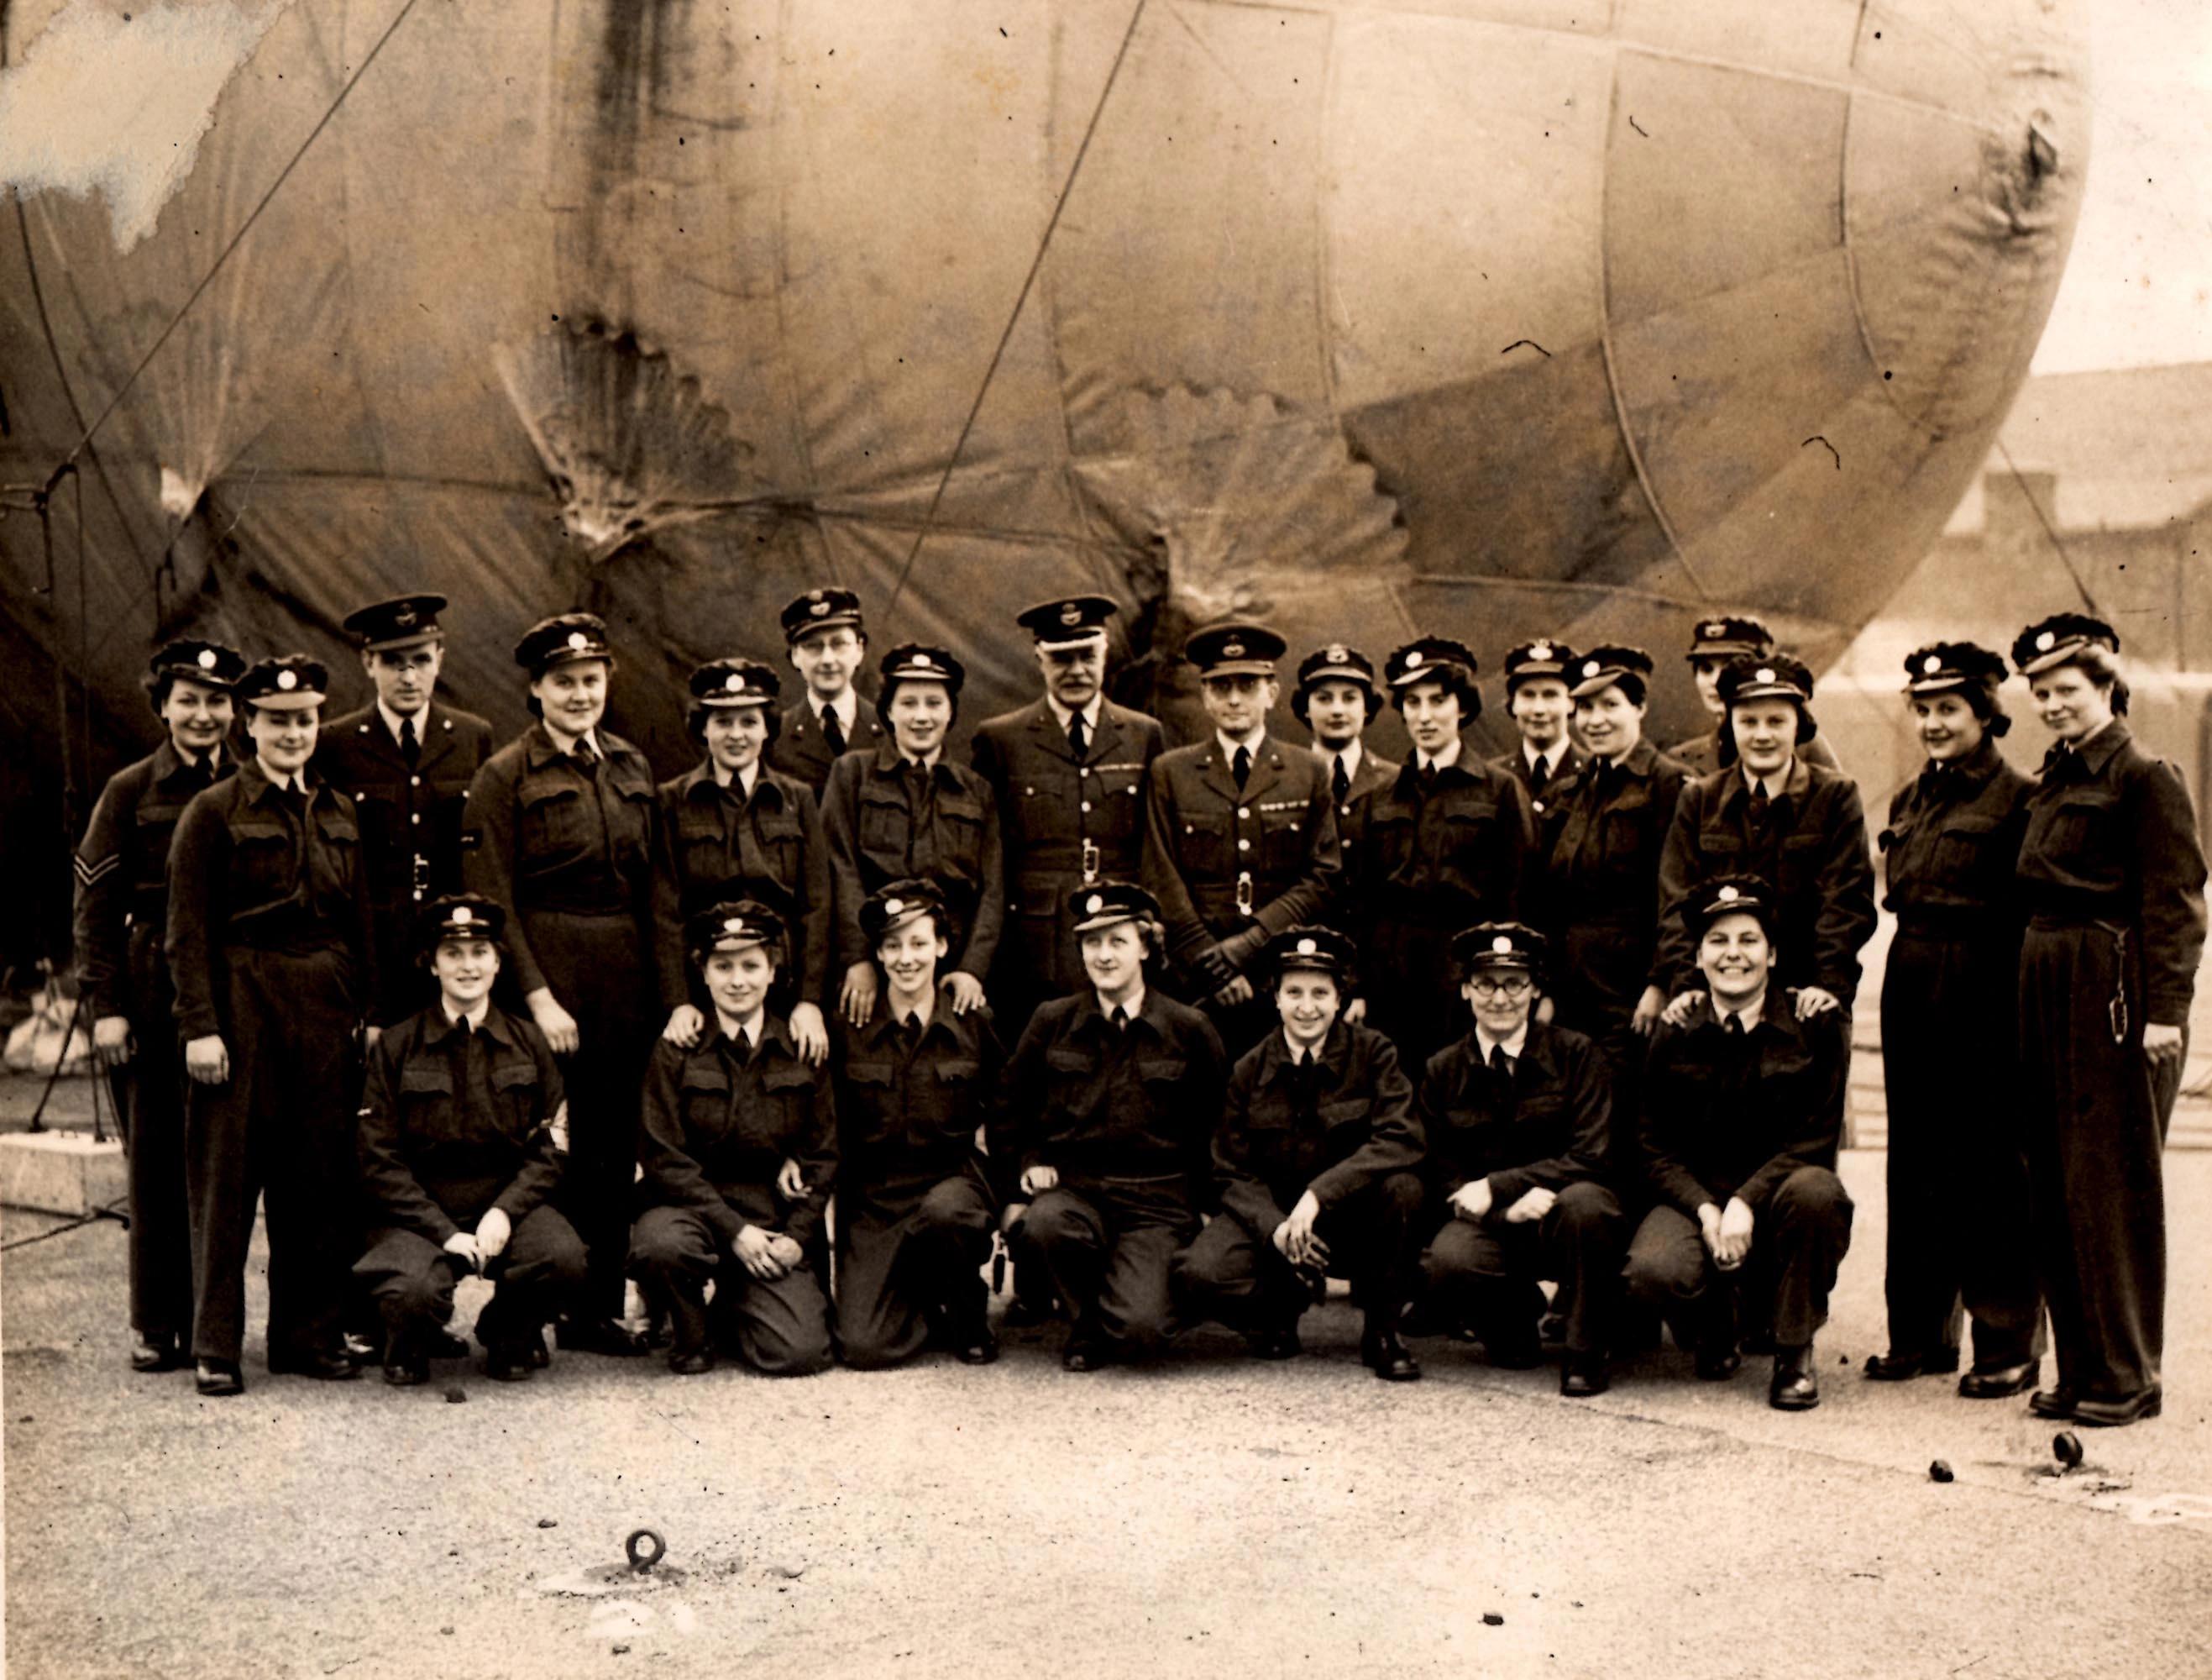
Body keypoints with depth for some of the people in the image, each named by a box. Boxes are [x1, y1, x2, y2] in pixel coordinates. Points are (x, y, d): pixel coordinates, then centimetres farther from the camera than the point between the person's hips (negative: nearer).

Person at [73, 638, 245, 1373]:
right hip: (152, 999, -1)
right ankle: (155, 1325, 10)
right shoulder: (130, 791, 4)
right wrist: (105, 1006, -6)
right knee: (155, 1160, 2)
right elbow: (95, 905, 2)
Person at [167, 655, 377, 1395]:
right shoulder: (213, 811, -2)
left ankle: (309, 1334, 16)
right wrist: (200, 1026, -13)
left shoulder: (339, 813, 13)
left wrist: (366, 1009, 9)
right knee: (227, 1177, -1)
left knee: (319, 1175, 6)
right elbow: (187, 931, -6)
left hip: (325, 1007, 5)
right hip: (242, 1006, -4)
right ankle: (215, 1347, 5)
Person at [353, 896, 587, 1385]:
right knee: (415, 1289, -34)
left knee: (565, 1256, -29)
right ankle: (410, 1344, 7)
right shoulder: (396, 1047, 1)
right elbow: (380, 1162, -3)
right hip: (418, 1212, -2)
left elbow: (550, 1151, 5)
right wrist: (445, 1232, -15)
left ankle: (508, 1332, 6)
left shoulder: (529, 1045, 8)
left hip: (506, 1202, 2)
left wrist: (504, 1212, -14)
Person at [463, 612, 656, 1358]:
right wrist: (537, 996, -13)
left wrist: (657, 983, 8)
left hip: (626, 981, 5)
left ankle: (597, 1308, 17)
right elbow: (493, 901, -7)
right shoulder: (505, 775, -3)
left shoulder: (632, 768, 13)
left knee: (613, 1149, 8)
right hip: (543, 971, -5)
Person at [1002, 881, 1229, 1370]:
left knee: (1140, 1331, -25)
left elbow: (1217, 1127, 12)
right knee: (1044, 1225, -37)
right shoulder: (1051, 1022, 7)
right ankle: (1087, 1325, -4)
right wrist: (1029, 1162, 7)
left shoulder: (1190, 1030, 2)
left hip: (1156, 1199, -2)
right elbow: (1013, 1108, 22)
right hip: (1072, 1186, 2)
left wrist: (1204, 1201, 5)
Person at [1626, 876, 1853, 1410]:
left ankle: (1794, 1352, -13)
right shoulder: (1674, 1036, 4)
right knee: (1652, 1272, -31)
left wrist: (1746, 1203, -22)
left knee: (1814, 1190, -37)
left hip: (1776, 1200, -1)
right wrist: (1704, 1210, -17)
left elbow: (1815, 1140, -8)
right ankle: (1719, 1326, 9)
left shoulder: (1818, 1029, -1)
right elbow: (1657, 1148, 3)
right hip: (1697, 1199, 1)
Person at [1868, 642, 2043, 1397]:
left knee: (1990, 1170, -1)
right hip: (1911, 994, 7)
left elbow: (2030, 916, -10)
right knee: (1915, 1164, 11)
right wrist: (1907, 986, 12)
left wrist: (2019, 1010, -15)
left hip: (1983, 998, -7)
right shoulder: (1910, 800, 14)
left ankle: (2009, 1345, 7)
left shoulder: (2015, 798, -7)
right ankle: (1921, 1331, 21)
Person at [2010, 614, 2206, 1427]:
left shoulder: (2146, 778, -8)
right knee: (2056, 1187, 9)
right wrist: (2035, 990, 11)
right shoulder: (2056, 781, 16)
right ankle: (2080, 1368, 18)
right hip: (2049, 993, 8)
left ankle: (2128, 1376, 6)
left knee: (2113, 1186, -3)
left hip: (2114, 994, -8)